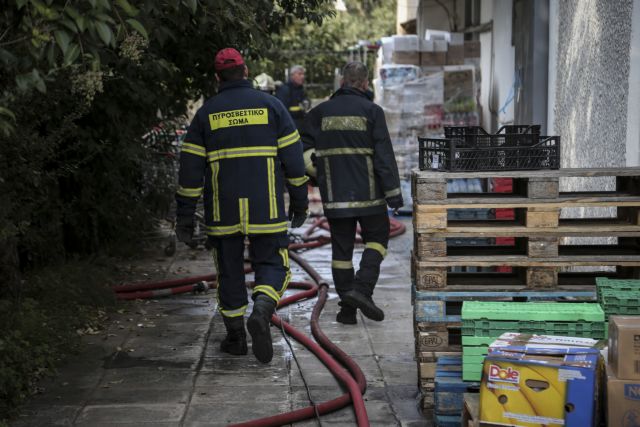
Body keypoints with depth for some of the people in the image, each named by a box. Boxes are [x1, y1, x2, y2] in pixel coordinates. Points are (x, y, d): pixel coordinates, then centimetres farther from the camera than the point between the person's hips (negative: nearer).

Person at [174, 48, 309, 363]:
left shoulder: (206, 113, 4)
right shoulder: (270, 105, 3)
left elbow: (190, 169, 1)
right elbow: (293, 158, 1)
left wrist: (185, 217, 6)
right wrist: (299, 203, 10)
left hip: (223, 210, 1)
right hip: (267, 208, -1)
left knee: (229, 270, 12)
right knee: (272, 265, 7)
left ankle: (235, 337, 17)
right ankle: (261, 311, -21)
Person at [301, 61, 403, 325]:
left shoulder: (321, 112, 6)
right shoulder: (371, 111, -4)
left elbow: (305, 148, 1)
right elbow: (384, 155, -8)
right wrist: (393, 191, -7)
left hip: (334, 195, 3)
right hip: (368, 193, -3)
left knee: (341, 248, 8)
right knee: (377, 238, 13)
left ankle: (347, 308, 8)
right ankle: (362, 288, -7)